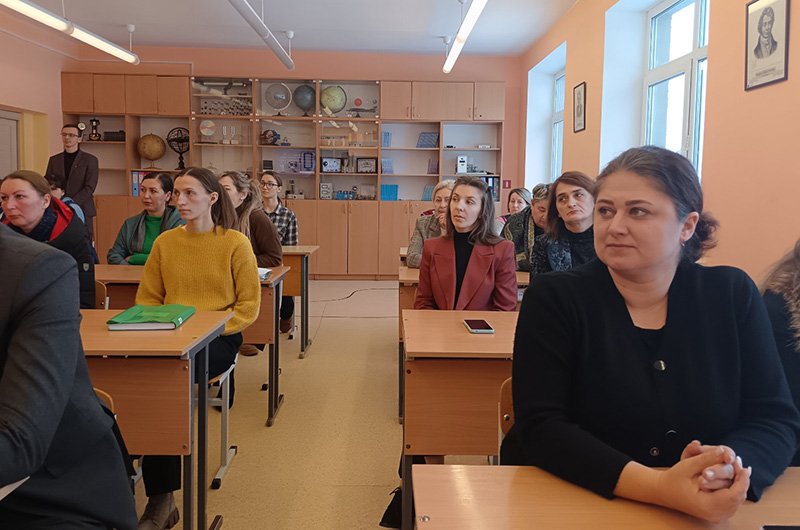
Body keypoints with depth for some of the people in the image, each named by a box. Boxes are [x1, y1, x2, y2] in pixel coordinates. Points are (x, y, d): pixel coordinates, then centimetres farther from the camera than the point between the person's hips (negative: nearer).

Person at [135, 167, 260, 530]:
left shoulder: (235, 242, 0)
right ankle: (160, 499, -18)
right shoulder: (165, 241, 11)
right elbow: (147, 298, 14)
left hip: (219, 339, -3)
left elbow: (249, 305, -1)